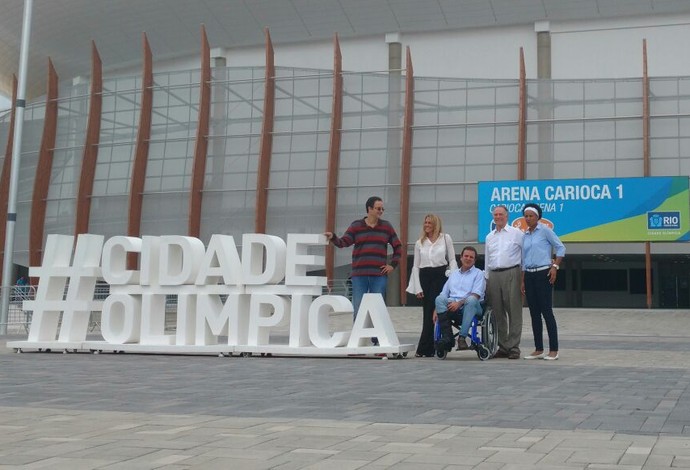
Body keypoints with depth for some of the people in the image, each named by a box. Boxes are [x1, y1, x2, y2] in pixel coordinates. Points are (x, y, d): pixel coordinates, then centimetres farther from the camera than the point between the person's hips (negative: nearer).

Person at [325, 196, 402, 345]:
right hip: (359, 275, 0)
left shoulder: (386, 226, 9)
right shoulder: (356, 226, 6)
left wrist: (393, 265, 6)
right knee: (358, 311, 0)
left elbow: (398, 246, 15)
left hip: (379, 275, 0)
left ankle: (377, 343, 7)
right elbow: (343, 242, -4)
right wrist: (333, 237, -23)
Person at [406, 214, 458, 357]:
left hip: (440, 276, -3)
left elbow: (452, 260, 8)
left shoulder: (446, 238, 6)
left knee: (432, 312, -11)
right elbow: (416, 266, 11)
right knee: (427, 313, 2)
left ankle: (424, 349, -9)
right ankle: (429, 349, 7)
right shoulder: (419, 243, 12)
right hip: (425, 277, 3)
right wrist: (417, 288, 3)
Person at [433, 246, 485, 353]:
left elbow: (476, 295, -4)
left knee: (471, 300, -38)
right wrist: (436, 310, 3)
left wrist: (459, 303, -18)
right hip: (451, 306, 3)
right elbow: (444, 294, 20)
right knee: (440, 299, -28)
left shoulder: (478, 274, 12)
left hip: (471, 307, -3)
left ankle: (462, 337, -38)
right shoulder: (453, 274, 27)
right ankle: (447, 337, -34)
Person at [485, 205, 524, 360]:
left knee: (514, 312, -5)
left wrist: (524, 276, -5)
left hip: (511, 274, -5)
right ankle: (503, 347, 14)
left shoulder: (517, 233, 3)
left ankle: (514, 348, -2)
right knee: (498, 313, 6)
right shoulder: (489, 237, 18)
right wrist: (487, 279, 16)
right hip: (494, 276, 5)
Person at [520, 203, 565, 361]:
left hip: (543, 274, -6)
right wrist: (523, 281, 14)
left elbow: (560, 248, -4)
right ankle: (538, 350, 11)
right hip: (529, 275, 6)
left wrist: (555, 267, -13)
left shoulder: (545, 230, -3)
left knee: (546, 312, -8)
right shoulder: (525, 236, 14)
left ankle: (554, 350, -5)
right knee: (534, 313, 6)